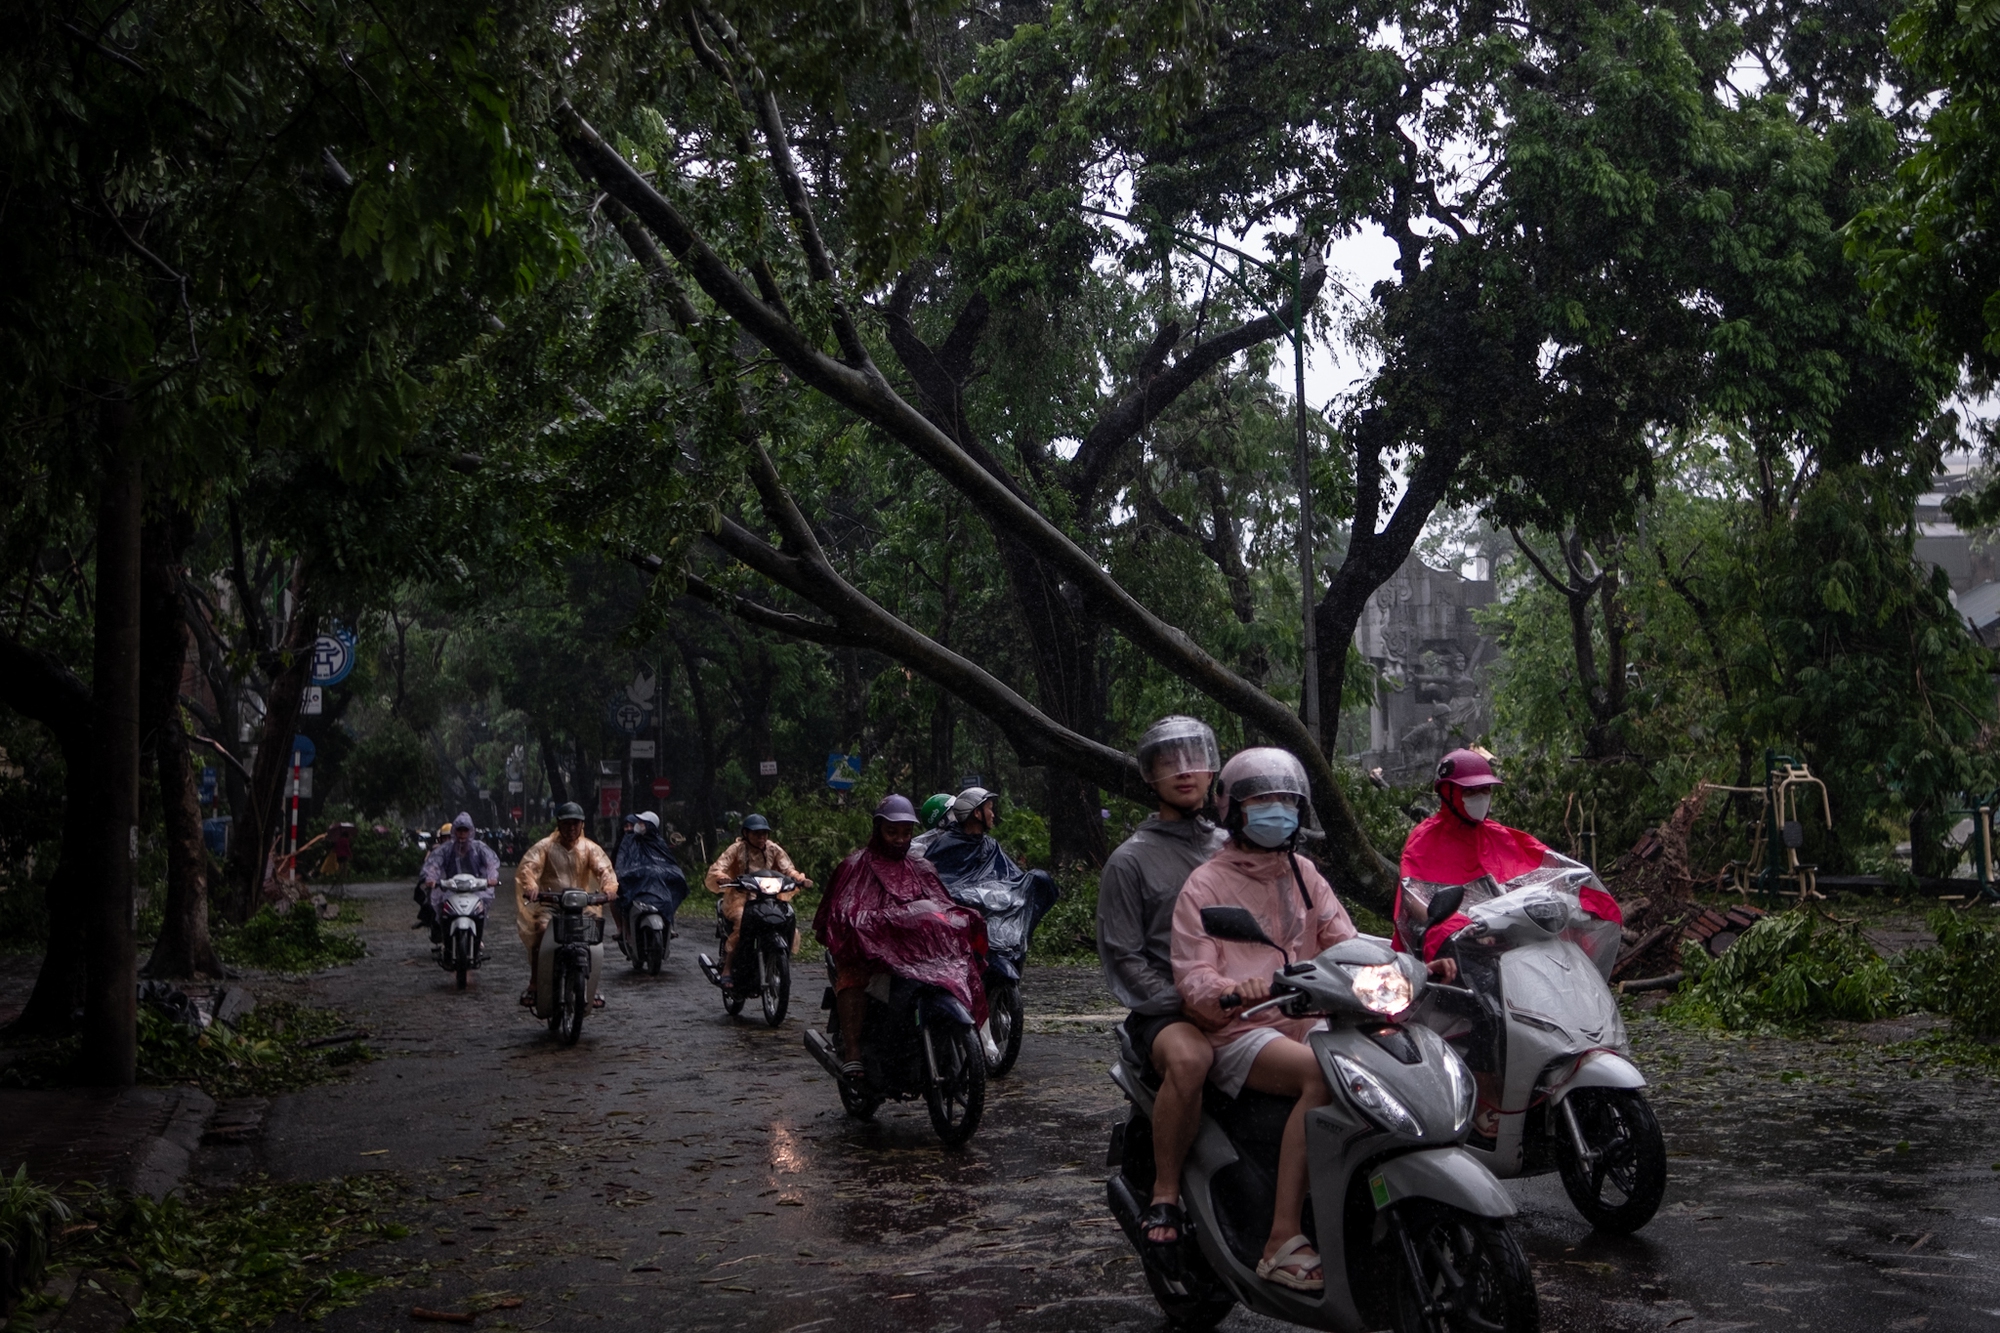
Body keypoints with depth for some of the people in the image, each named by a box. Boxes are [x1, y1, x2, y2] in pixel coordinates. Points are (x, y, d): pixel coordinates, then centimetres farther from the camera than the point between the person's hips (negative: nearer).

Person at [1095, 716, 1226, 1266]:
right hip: (1163, 1008, -4)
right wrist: (1180, 1002, -15)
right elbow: (1122, 957, -1)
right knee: (1188, 1058, -38)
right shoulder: (1131, 860, 5)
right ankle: (1164, 1197, -22)